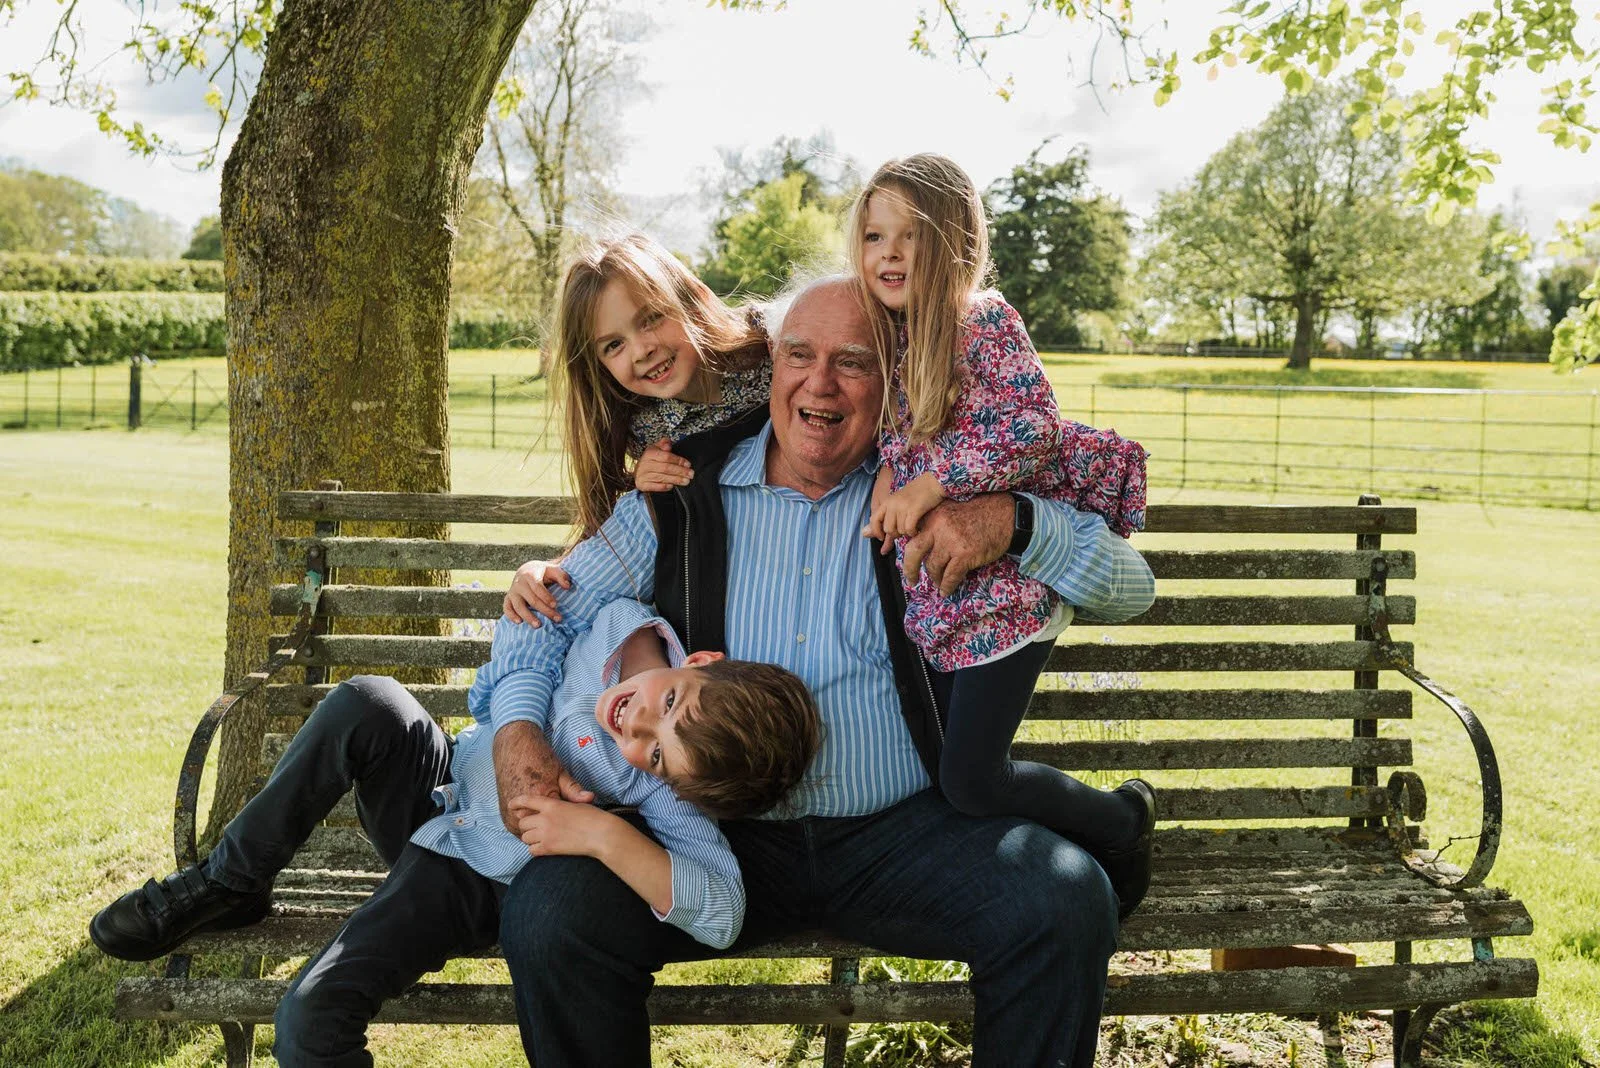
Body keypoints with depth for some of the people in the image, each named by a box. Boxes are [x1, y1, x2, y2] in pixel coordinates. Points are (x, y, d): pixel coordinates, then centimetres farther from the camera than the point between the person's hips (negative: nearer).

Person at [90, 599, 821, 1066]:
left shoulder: (668, 797, -28)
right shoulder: (617, 626, -17)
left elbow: (721, 914, -41)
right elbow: (520, 631, -2)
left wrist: (601, 833, -43)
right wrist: (522, 745, -18)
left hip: (472, 880, -5)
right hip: (445, 783, 6)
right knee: (368, 702, -25)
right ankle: (229, 886, -8)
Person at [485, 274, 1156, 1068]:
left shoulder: (933, 496, 5)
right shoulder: (683, 499, 7)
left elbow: (1130, 588, 4)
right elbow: (551, 613, 12)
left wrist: (1014, 520, -16)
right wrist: (515, 730, -9)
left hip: (904, 828, 0)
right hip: (721, 833, 0)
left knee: (1069, 906, -24)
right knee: (548, 912, -24)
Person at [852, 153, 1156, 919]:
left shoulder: (985, 320, -13)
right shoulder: (889, 340, 9)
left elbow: (1035, 427, -21)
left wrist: (929, 484, -22)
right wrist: (890, 470, -8)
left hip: (1002, 592, -8)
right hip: (932, 598, 8)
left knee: (972, 782, -7)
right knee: (952, 771, 13)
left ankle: (1123, 821, 18)